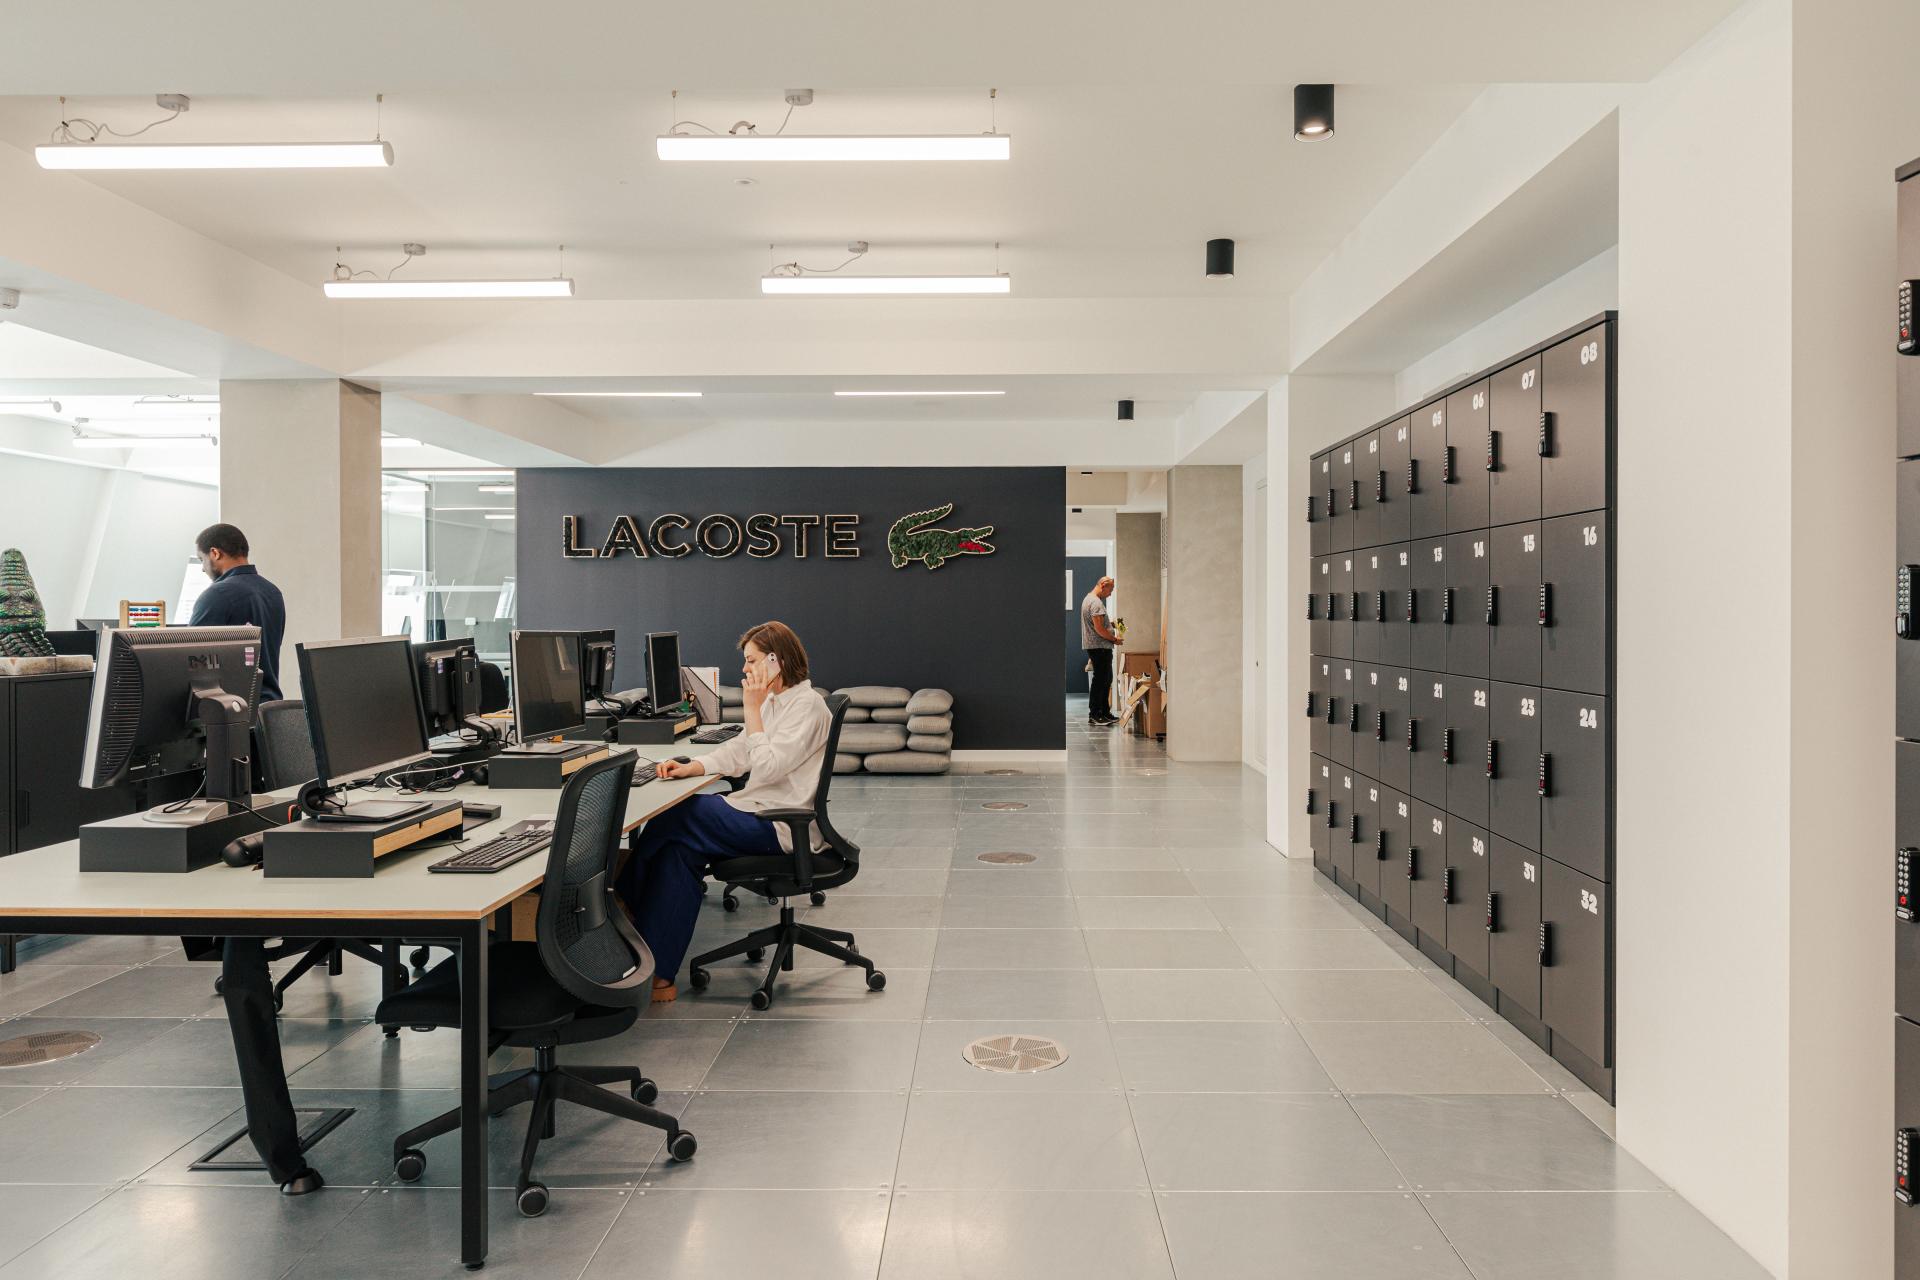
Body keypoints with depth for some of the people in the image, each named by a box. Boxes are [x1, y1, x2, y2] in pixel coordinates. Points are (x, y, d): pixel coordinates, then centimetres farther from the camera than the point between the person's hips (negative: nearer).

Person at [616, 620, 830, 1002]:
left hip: (781, 826, -9)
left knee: (672, 818, -13)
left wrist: (752, 708, -17)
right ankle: (659, 976, -10)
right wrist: (689, 768, 0)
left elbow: (767, 767, -22)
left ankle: (626, 904, 9)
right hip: (761, 813, 9)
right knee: (678, 848, -11)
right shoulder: (775, 702, 16)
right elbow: (737, 752, 15)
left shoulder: (807, 705, -14)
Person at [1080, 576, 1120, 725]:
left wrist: (1111, 624, 14)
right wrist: (1114, 639, -10)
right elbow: (1099, 629, -22)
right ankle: (1094, 715, -3)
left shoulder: (1088, 599, 17)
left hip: (1094, 646, 11)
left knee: (1106, 679, 15)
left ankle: (1105, 713, 20)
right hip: (1100, 647, -11)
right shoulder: (1096, 603, -17)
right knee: (1100, 681, -6)